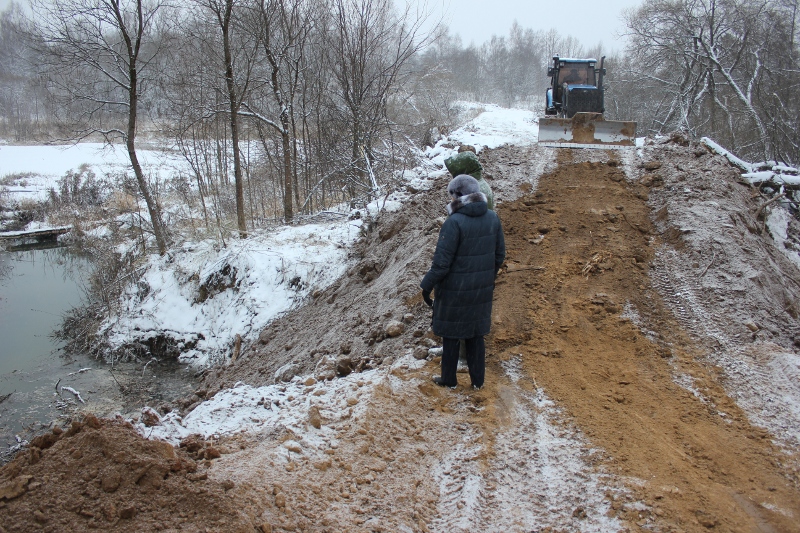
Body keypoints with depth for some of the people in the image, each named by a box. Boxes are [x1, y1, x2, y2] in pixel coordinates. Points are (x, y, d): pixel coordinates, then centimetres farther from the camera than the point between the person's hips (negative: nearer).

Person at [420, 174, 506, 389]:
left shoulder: (454, 222, -21)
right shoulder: (493, 218, -1)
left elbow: (441, 263, -20)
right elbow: (499, 255, 8)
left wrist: (426, 286, -10)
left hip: (454, 290, -6)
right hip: (482, 290, 6)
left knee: (450, 334, 11)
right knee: (476, 334, 17)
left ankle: (449, 379, 25)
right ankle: (478, 379, 26)